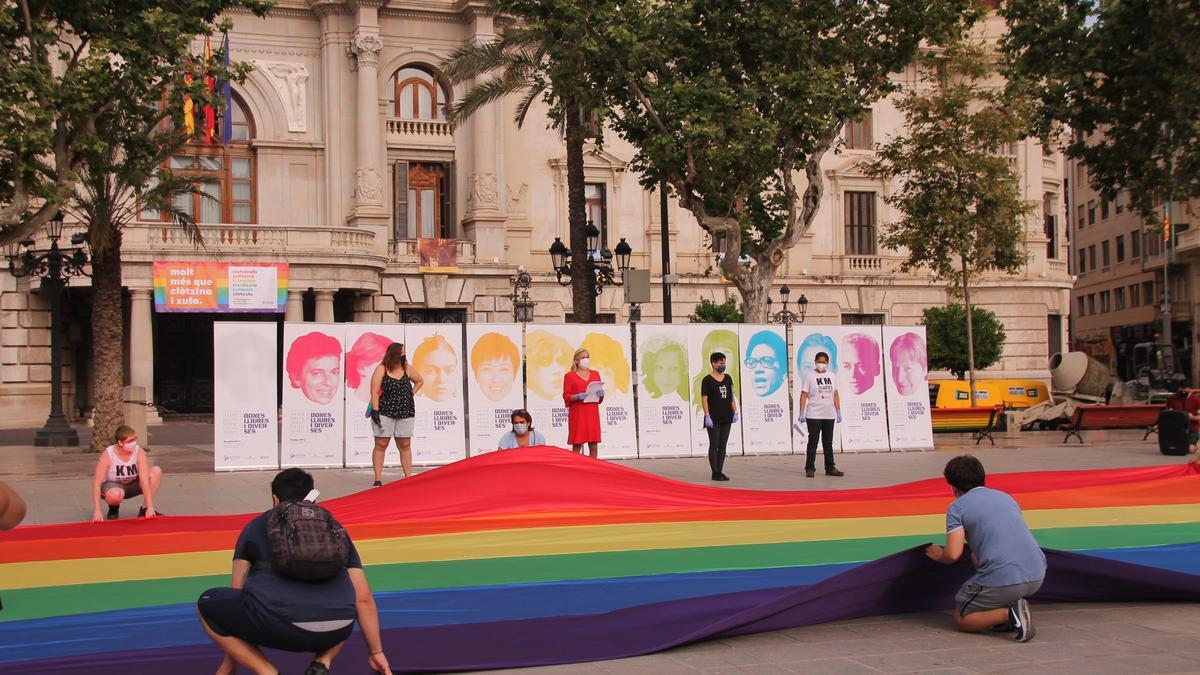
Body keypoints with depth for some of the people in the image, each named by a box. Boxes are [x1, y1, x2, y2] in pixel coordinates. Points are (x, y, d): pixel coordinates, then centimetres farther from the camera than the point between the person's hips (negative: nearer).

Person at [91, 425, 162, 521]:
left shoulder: (139, 452, -20)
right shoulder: (107, 455, -25)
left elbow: (144, 479, -27)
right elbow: (97, 483, -26)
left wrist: (150, 507, -33)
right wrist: (97, 511, -35)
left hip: (133, 484, 3)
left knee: (156, 471, -21)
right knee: (115, 495, -41)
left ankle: (145, 510, -12)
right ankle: (114, 508, -2)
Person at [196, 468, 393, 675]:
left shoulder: (256, 526, 24)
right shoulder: (334, 528, 27)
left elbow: (235, 594, 29)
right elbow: (364, 598, 27)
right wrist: (376, 653, 38)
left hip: (277, 624, -3)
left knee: (207, 605, 23)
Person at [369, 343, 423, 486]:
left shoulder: (407, 369, 8)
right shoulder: (381, 369, -4)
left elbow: (420, 381, 24)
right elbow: (375, 391, -9)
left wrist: (411, 394, 10)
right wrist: (375, 411, -16)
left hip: (405, 413, 4)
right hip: (384, 413, -4)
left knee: (405, 446, 5)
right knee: (381, 445, -2)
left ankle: (408, 477, 8)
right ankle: (378, 479, 1)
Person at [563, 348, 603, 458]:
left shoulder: (595, 374, 16)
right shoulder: (570, 376, 2)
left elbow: (600, 399, 19)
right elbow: (566, 396, -3)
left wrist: (601, 393, -4)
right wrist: (577, 397, -20)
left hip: (592, 413, 4)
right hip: (577, 413, -4)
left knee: (594, 445, 2)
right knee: (577, 445, -6)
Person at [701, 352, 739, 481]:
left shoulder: (728, 378, 11)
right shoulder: (707, 380, -6)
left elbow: (732, 396, 14)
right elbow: (704, 399, -8)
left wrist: (735, 412, 6)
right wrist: (707, 415, -15)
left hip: (726, 418, 6)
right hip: (713, 418, -6)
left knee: (722, 446, 7)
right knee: (714, 445, -2)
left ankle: (720, 472, 12)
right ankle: (715, 473, 1)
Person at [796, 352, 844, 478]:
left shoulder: (832, 376, 10)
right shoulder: (809, 376, -3)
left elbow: (835, 395, 13)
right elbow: (804, 395, -7)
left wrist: (838, 412, 7)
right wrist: (802, 413, -12)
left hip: (829, 415, 4)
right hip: (813, 415, -4)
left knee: (828, 443, 10)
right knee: (813, 442, -2)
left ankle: (830, 468, 16)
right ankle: (810, 469, 2)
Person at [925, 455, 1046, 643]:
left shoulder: (957, 507, 4)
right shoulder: (1006, 497, 23)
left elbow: (953, 554, -7)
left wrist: (939, 555, 17)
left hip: (1003, 581, -6)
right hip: (1037, 577, 6)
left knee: (961, 620, 17)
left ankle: (1008, 614, -9)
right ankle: (1013, 608, 13)